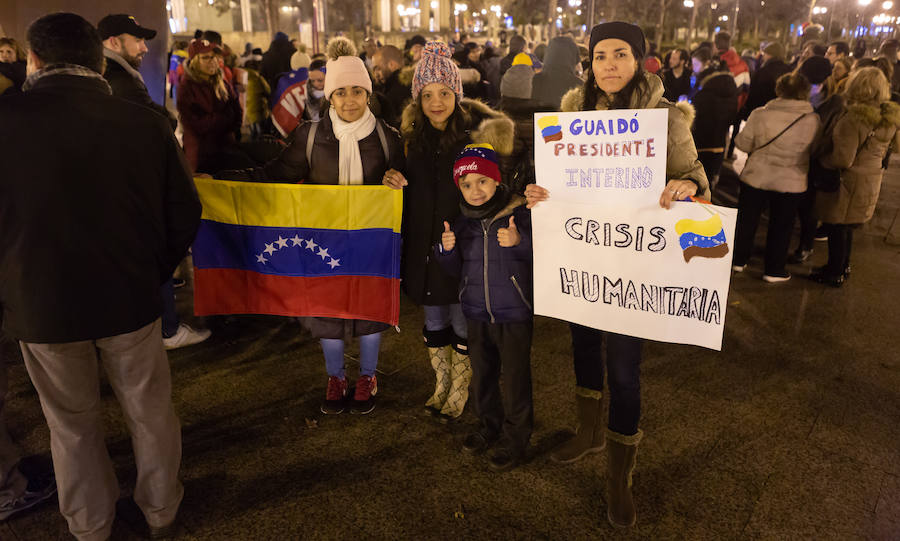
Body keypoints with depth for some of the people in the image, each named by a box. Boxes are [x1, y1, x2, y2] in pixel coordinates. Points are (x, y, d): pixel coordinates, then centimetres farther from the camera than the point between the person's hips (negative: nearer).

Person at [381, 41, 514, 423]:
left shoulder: (476, 130, -11)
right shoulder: (412, 134, 3)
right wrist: (394, 181, -8)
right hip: (423, 245, 4)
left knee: (462, 321, 8)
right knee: (433, 320, 17)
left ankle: (459, 391, 29)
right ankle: (441, 384, 37)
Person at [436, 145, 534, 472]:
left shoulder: (519, 214, -11)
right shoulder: (462, 221, 5)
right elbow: (457, 270, 11)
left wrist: (519, 242, -32)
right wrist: (446, 249, -7)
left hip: (514, 313, -5)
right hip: (477, 313, 5)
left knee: (515, 377, 3)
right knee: (482, 374, 17)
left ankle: (515, 438, 22)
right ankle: (489, 425, 38)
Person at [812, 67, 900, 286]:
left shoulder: (854, 118, -25)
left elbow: (843, 159, -26)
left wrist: (821, 159, -10)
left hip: (848, 183, -8)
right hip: (872, 180, 8)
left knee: (836, 228, 7)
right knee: (847, 227, 23)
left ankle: (835, 274, 18)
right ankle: (843, 266, 37)